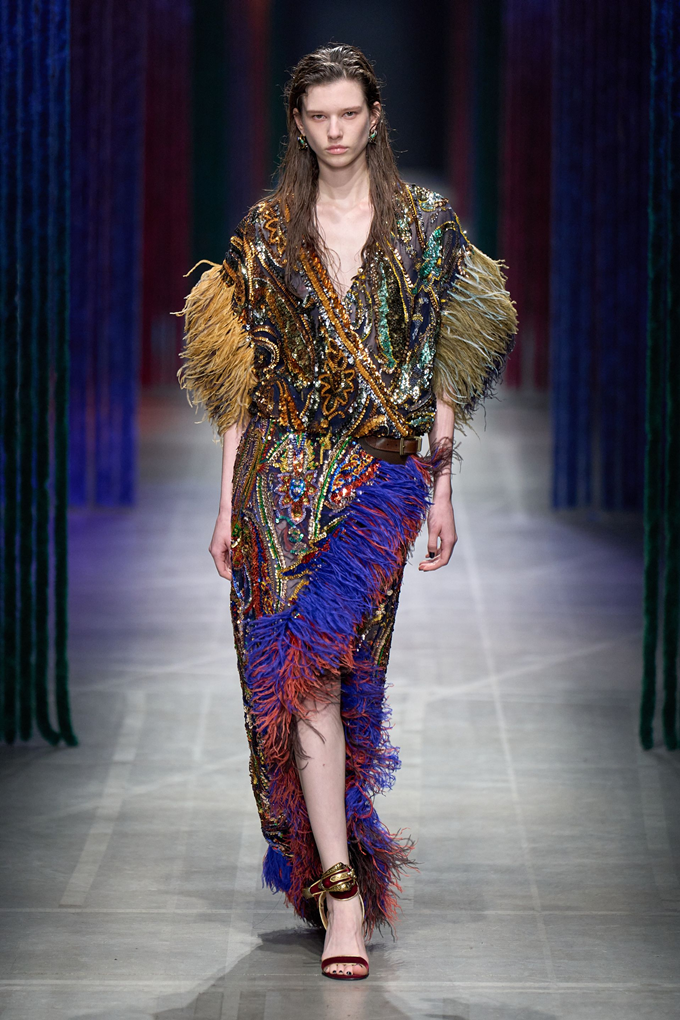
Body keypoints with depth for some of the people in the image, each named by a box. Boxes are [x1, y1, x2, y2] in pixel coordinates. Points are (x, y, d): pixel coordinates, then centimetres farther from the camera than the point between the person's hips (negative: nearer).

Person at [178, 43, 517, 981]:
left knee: (314, 660, -13)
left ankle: (327, 871, 1)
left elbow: (439, 371, 8)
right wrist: (228, 499, 4)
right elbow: (244, 376, 8)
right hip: (284, 473, 1)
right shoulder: (267, 232, 8)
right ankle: (344, 888, -5)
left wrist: (440, 491, 4)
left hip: (383, 471, -1)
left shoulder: (425, 224, 7)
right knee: (308, 672, -7)